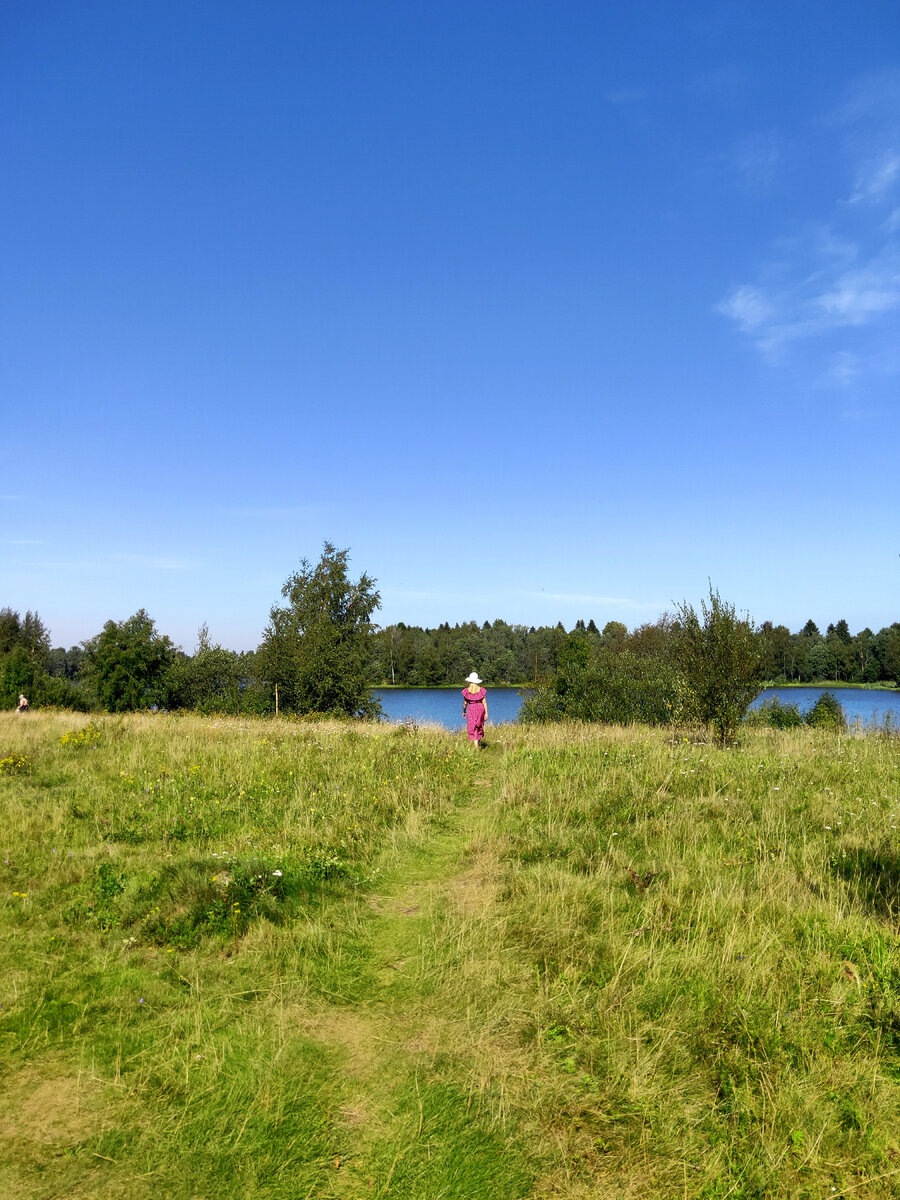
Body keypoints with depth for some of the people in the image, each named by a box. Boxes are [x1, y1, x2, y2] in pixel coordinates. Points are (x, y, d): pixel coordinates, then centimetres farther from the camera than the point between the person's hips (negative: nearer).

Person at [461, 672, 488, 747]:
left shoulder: (467, 691, -8)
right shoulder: (481, 690, -6)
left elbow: (465, 703, -2)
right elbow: (484, 702, -7)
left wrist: (464, 712, 14)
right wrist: (486, 713, -3)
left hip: (471, 709, -2)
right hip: (480, 708, 2)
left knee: (473, 728, 4)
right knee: (479, 726, 22)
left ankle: (476, 747, -6)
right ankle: (479, 743, 35)